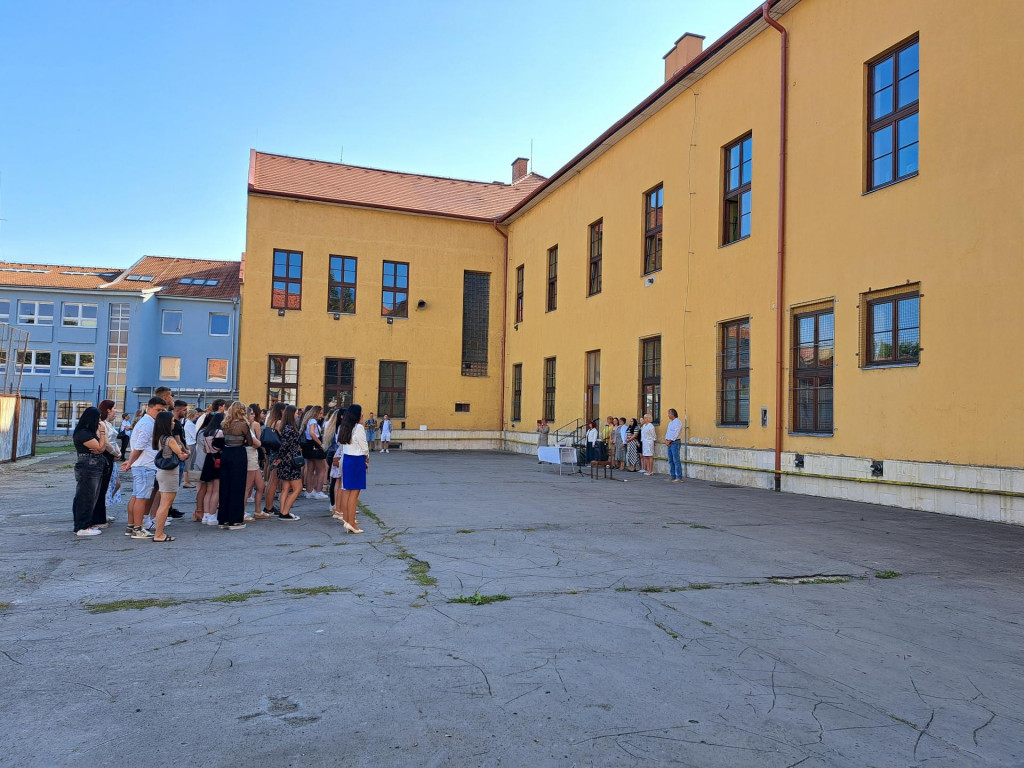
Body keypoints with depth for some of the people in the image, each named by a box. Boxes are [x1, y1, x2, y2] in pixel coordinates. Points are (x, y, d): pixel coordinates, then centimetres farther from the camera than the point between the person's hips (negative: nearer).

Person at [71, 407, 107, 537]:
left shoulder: (90, 432, 16)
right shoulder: (82, 433, -15)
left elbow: (103, 448, 10)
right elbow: (100, 447, -14)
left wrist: (99, 449, -13)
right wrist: (102, 432, -8)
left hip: (96, 468, 10)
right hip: (87, 468, -10)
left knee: (92, 498, 15)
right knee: (85, 498, -5)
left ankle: (87, 524, 23)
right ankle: (82, 527, -1)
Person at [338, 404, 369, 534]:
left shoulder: (344, 428, 9)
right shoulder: (359, 428, -14)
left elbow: (341, 445, 9)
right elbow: (364, 447, -9)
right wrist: (367, 459, 10)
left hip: (346, 459, 8)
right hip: (357, 460, -8)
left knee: (346, 490, 13)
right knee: (354, 492, -5)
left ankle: (345, 518, 20)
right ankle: (351, 523, -5)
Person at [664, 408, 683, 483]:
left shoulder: (678, 422, -10)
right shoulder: (670, 422, 19)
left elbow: (676, 434, -17)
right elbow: (668, 432, 18)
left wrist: (669, 441, -12)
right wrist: (666, 440, 2)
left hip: (675, 442, -9)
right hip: (669, 443, 9)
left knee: (676, 460, -11)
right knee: (671, 460, 9)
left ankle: (679, 478, -11)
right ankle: (673, 476, 13)